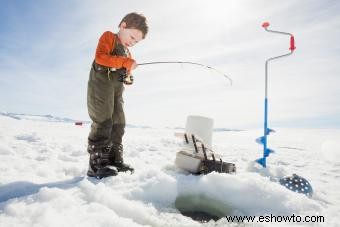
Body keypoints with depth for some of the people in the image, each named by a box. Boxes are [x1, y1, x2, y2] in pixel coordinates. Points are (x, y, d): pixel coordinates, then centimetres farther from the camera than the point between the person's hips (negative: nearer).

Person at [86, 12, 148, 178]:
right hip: (101, 85, -8)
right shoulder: (108, 37, 3)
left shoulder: (127, 52, 25)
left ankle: (115, 160, 11)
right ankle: (97, 164, -11)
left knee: (118, 124, 4)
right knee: (103, 123, -15)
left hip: (117, 90, 8)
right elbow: (100, 57, -15)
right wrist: (126, 62, -18)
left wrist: (128, 78, 3)